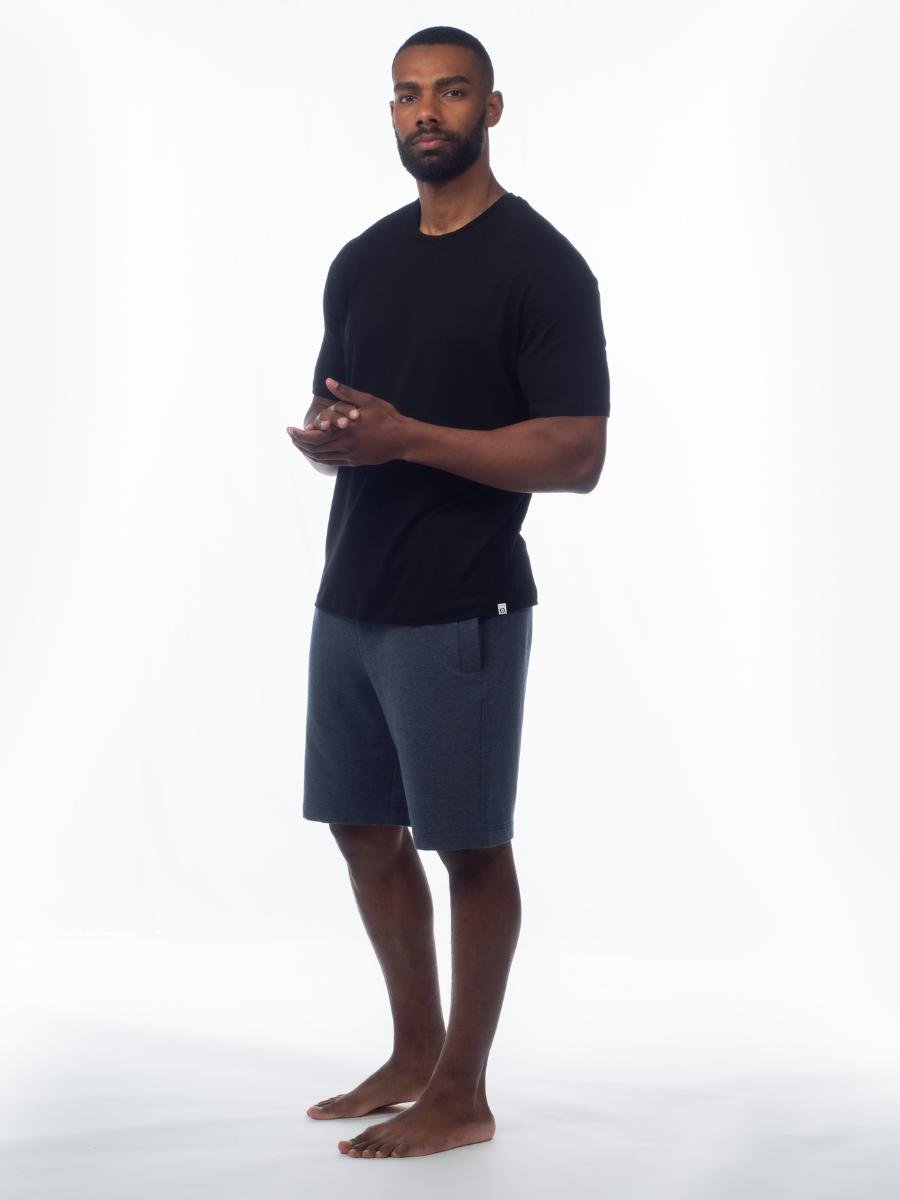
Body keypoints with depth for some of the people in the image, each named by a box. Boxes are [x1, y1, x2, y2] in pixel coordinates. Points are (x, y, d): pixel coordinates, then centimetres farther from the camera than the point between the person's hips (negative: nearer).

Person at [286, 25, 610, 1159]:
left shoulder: (539, 265, -10)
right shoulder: (361, 261, 12)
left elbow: (577, 456, -16)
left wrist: (405, 436, -22)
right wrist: (324, 434, -6)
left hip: (458, 608, -7)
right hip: (349, 595, 7)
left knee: (470, 846, 2)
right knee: (364, 828, 14)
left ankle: (462, 1096, 13)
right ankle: (415, 1052, 30)